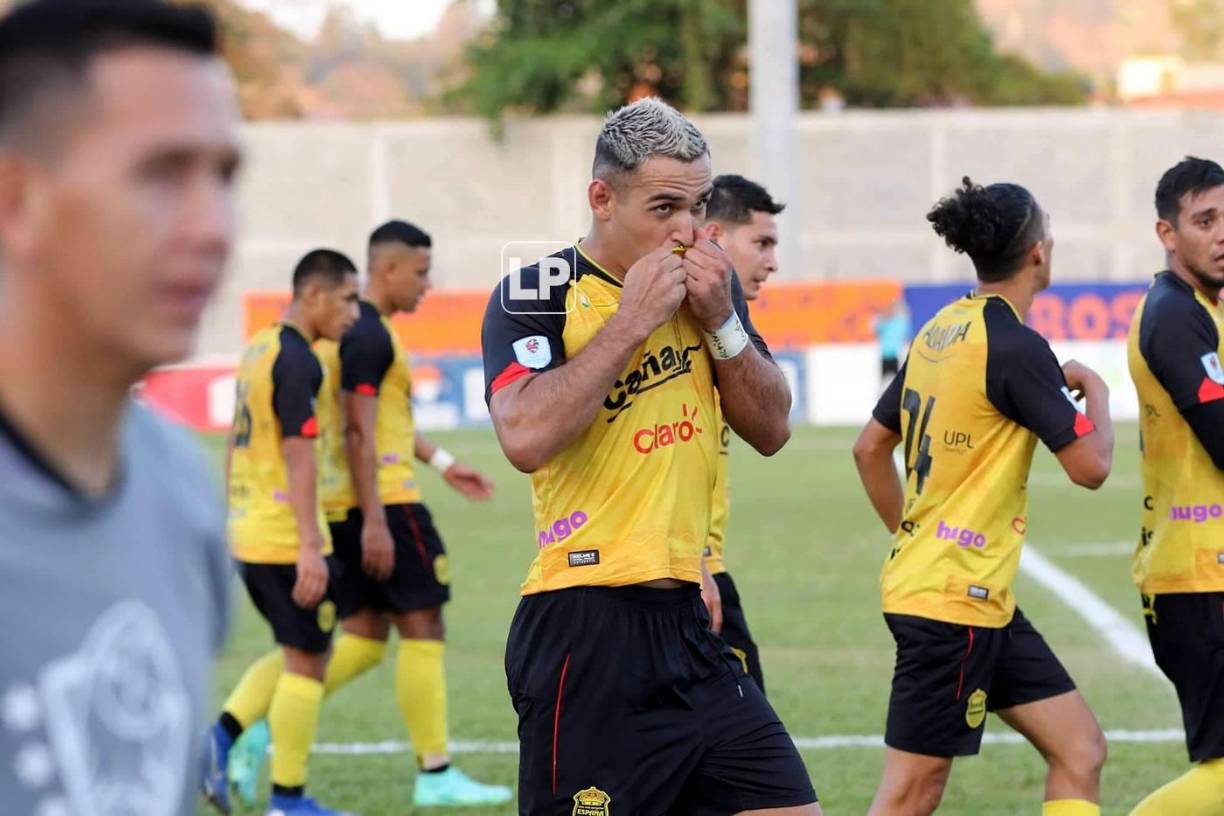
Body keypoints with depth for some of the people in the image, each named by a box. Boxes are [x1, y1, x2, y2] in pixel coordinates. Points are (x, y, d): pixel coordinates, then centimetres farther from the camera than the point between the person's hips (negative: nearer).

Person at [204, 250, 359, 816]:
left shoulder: (259, 349, 13)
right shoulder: (298, 361, -16)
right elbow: (298, 455, -21)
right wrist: (311, 547, -23)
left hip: (248, 533, 9)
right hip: (286, 540, -9)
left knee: (300, 653, 19)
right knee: (307, 662, 0)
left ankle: (222, 737, 5)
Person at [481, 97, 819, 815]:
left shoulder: (707, 284, 11)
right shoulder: (535, 295, -8)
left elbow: (771, 429, 11)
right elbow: (526, 438, -24)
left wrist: (721, 319, -4)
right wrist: (630, 321, -18)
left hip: (689, 621, 7)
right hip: (588, 632, -7)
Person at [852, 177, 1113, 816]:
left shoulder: (941, 332, 9)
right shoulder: (1015, 346, -16)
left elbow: (870, 448, 16)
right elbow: (1090, 465, -15)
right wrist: (1096, 391, 3)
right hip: (954, 600, -9)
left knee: (1080, 749, 10)